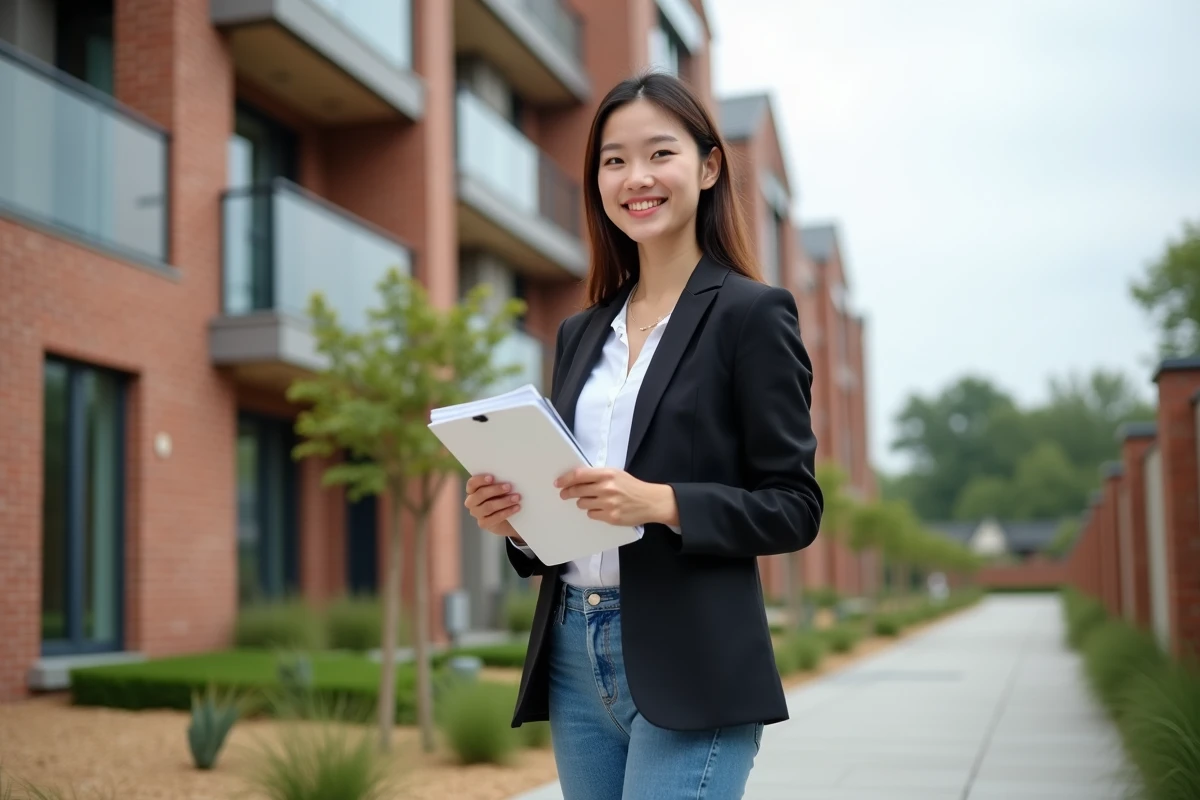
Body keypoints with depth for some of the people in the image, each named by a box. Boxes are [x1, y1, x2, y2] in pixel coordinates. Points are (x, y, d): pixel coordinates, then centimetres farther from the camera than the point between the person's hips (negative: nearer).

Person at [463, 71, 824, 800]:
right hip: (574, 661, 6)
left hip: (691, 669, -6)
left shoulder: (752, 313, -4)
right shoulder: (581, 334, 14)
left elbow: (794, 508, -7)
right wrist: (517, 518, -3)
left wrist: (662, 503, -21)